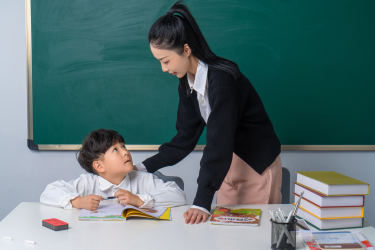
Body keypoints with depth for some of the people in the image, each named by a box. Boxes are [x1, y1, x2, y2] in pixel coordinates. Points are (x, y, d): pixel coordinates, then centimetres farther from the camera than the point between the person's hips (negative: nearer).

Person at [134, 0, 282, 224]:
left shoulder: (222, 79, -29)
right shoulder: (187, 82, -3)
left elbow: (218, 144, -33)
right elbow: (185, 138, 2)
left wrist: (202, 202, -35)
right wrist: (144, 168, -3)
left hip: (257, 164, -7)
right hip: (227, 163, 7)